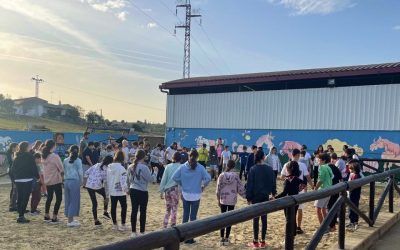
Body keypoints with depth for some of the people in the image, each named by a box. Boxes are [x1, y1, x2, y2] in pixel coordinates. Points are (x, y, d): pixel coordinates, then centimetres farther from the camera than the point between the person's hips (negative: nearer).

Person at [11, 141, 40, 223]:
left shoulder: (16, 157, 10)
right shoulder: (29, 156, -8)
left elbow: (13, 168, 11)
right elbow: (34, 168, -8)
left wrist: (15, 177, 17)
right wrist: (37, 176, 3)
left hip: (17, 180, 6)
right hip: (27, 180, -6)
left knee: (20, 198, 13)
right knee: (25, 198, -3)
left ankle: (20, 215, 17)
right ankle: (21, 216, -6)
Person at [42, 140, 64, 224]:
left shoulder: (43, 156, 3)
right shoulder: (55, 156, -18)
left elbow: (45, 168, 7)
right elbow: (61, 168, -14)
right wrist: (62, 173, 4)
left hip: (47, 181, 7)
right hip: (56, 180, -7)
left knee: (49, 197, 20)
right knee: (59, 198, 2)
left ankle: (46, 216, 28)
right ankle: (54, 218, 0)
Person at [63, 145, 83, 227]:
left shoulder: (65, 161, 8)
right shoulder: (78, 160, -5)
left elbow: (64, 171, 7)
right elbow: (80, 172, -6)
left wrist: (66, 179, 12)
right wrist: (81, 181, 6)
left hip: (66, 181, 5)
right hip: (74, 181, -5)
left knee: (67, 201, 12)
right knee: (74, 201, 1)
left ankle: (70, 219, 21)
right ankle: (70, 221, 1)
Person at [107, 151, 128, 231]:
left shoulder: (109, 167, 1)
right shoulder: (121, 168, -19)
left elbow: (107, 179, 9)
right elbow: (123, 181, -21)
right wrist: (126, 189, -10)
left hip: (112, 191, 6)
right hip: (120, 191, -6)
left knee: (113, 207, 13)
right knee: (123, 207, 7)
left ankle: (114, 224, 23)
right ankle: (122, 225, 8)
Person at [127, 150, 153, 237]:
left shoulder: (131, 167, 1)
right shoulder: (144, 167, -17)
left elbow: (128, 180, 10)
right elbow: (149, 179, -11)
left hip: (133, 191, 5)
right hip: (142, 191, -5)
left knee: (134, 210, 10)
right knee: (143, 212, 6)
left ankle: (133, 232, 15)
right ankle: (142, 232, 11)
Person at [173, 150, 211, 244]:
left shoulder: (183, 167, -4)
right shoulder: (200, 168, -10)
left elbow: (174, 177, -7)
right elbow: (208, 178, -18)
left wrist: (182, 184, 6)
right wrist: (203, 186, -1)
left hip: (185, 194, 2)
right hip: (196, 195, -2)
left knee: (185, 215, 15)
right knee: (193, 216, 7)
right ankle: (190, 238, 13)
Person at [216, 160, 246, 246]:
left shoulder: (221, 175, -6)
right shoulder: (235, 176, -9)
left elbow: (218, 189, -2)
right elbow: (240, 188, -4)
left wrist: (218, 200, 10)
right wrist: (246, 196, 8)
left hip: (223, 200, 1)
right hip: (232, 200, -1)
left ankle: (222, 238, 12)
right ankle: (226, 238, 11)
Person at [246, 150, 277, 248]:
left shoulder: (253, 169, -9)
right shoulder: (269, 169, 0)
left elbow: (249, 184, -9)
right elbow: (273, 182, 9)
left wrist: (248, 197, -2)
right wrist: (273, 193, 22)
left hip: (255, 196, -3)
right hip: (265, 196, 3)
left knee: (256, 218, 3)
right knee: (264, 218, 9)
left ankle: (256, 241, 8)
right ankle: (263, 241, 14)